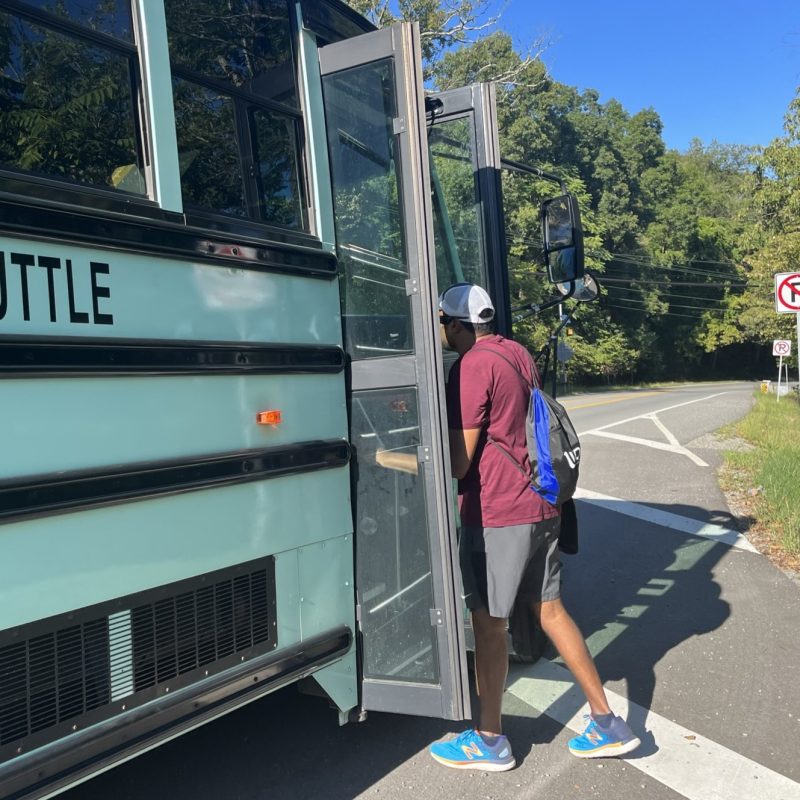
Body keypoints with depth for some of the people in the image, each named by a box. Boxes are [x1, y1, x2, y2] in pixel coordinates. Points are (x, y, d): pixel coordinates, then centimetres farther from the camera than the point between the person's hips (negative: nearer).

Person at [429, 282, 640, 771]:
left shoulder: (472, 367, -15)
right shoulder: (519, 354, 12)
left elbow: (459, 462, -16)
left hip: (497, 514, -9)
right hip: (541, 507, 9)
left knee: (488, 623, 5)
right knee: (549, 610, 18)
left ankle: (490, 741, 22)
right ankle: (608, 724, 27)